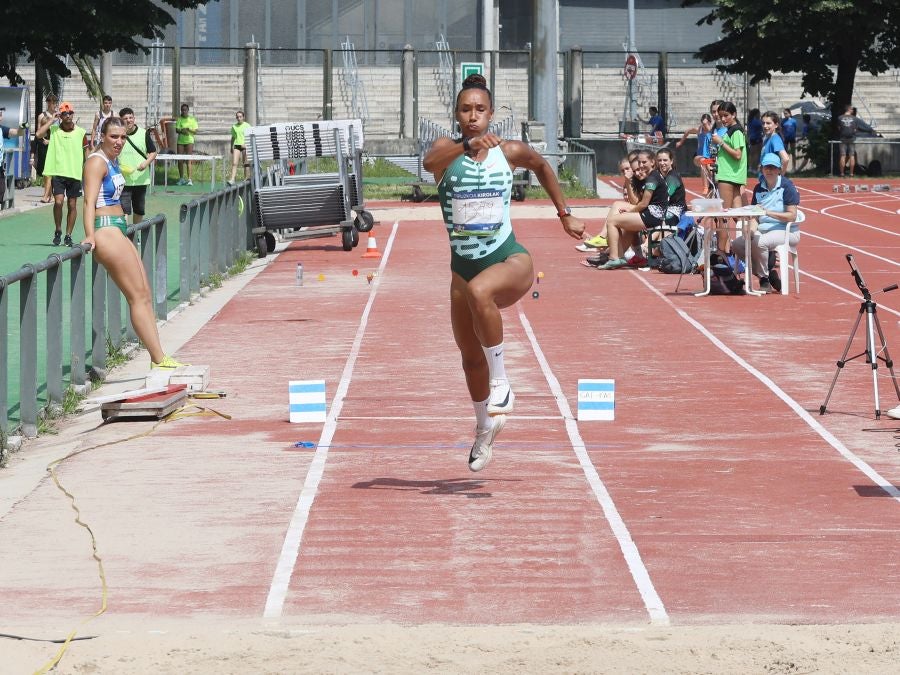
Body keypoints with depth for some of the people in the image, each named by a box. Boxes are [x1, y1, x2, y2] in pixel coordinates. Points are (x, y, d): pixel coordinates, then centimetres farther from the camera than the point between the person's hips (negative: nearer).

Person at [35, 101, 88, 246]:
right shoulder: (53, 130, 1)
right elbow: (39, 134, -16)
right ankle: (58, 231, 7)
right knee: (58, 202, -13)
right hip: (58, 172, -1)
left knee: (72, 205, 4)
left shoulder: (81, 132, 4)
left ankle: (68, 235, 13)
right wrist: (52, 119, -10)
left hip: (75, 174, 1)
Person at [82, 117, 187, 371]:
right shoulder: (97, 162, -13)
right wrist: (90, 235, -34)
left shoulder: (112, 160, 16)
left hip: (118, 231, 10)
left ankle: (158, 357, 10)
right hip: (106, 231, -10)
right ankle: (159, 359, -9)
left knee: (145, 294, 9)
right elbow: (89, 200, -24)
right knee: (138, 297, -10)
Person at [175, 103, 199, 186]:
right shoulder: (179, 119, 8)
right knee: (180, 161, 3)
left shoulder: (192, 119, 5)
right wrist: (181, 131, -21)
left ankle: (189, 179, -12)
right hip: (180, 141, 2)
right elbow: (176, 130, 0)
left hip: (189, 141, -2)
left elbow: (196, 131, 2)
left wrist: (189, 130, -17)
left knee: (189, 160, -10)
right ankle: (181, 178, 13)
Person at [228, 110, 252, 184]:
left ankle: (245, 178, 17)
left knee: (244, 164, 4)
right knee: (234, 163, -10)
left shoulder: (247, 126, 0)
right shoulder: (234, 126, 10)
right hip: (236, 145, 2)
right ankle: (232, 179, -16)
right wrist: (231, 147, 16)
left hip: (244, 146, -2)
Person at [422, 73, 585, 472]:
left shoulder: (511, 152, -1)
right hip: (463, 267, 3)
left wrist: (565, 215, 23)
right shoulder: (447, 150, -4)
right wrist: (467, 147, -47)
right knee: (471, 357, 13)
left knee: (478, 292, -38)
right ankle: (483, 430, 39)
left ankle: (501, 382, -22)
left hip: (510, 261, -3)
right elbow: (429, 162, -29)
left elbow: (542, 166, 22)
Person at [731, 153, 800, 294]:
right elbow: (755, 216, 10)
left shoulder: (786, 186, -5)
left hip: (785, 231, -6)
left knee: (759, 243, -34)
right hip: (763, 231, 6)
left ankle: (765, 280, -12)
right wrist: (751, 230, -11)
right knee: (738, 244, -16)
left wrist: (769, 213, -21)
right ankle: (768, 274, -3)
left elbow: (792, 216, -12)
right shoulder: (758, 189, 12)